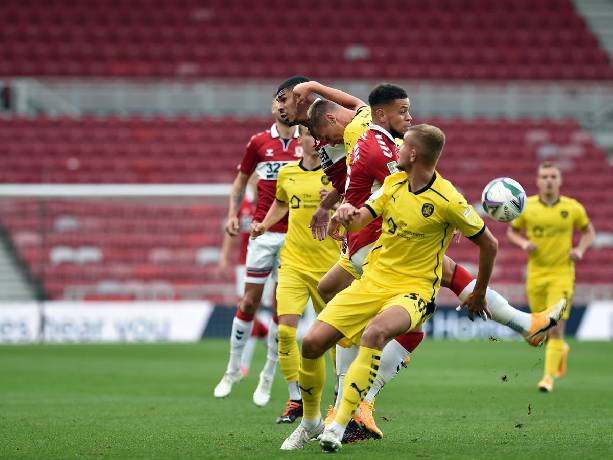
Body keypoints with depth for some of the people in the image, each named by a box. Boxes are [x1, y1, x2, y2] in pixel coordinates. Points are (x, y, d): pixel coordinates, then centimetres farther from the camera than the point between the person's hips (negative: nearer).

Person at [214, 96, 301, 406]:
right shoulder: (258, 142, 4)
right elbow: (241, 181, 14)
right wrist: (233, 213, 2)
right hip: (264, 231, 0)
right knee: (250, 301, 0)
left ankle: (268, 377, 11)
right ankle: (233, 369, 14)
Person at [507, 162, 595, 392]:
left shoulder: (573, 208, -4)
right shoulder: (526, 206, -3)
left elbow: (589, 231, 12)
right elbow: (512, 231, 11)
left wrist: (580, 250, -6)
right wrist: (524, 243, -9)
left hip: (562, 272, -2)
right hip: (535, 273, 2)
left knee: (556, 328, -13)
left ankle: (549, 377, -5)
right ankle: (561, 350, 43)